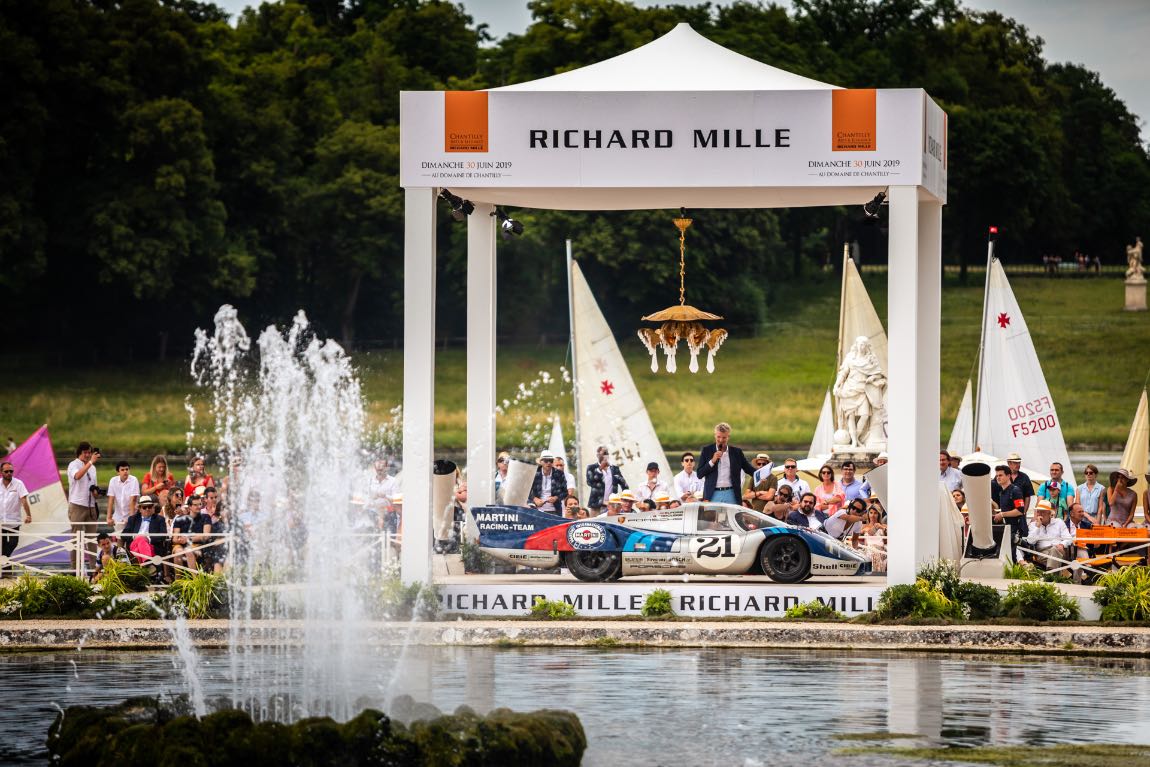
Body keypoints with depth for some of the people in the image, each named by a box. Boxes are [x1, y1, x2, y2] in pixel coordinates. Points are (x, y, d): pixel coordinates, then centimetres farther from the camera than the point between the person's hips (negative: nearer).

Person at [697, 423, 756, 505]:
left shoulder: (736, 452, 9)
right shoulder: (706, 451, 6)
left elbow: (749, 469, 13)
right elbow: (700, 474, 2)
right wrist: (712, 461, -11)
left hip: (730, 495, 1)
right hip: (713, 494, -1)